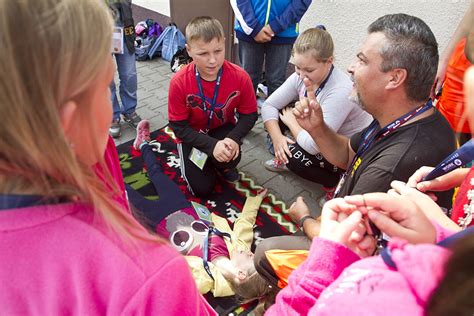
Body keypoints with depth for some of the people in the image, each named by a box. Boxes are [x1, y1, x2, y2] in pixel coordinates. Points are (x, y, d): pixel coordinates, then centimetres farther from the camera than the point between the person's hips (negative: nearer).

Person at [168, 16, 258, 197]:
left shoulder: (240, 77, -23)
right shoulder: (179, 82, -26)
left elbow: (249, 114, -11)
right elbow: (178, 126, -19)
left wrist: (234, 138, -31)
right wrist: (211, 145, -32)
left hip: (223, 129, 1)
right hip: (193, 135, 0)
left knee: (230, 158, -32)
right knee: (202, 189, -6)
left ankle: (223, 166, 8)